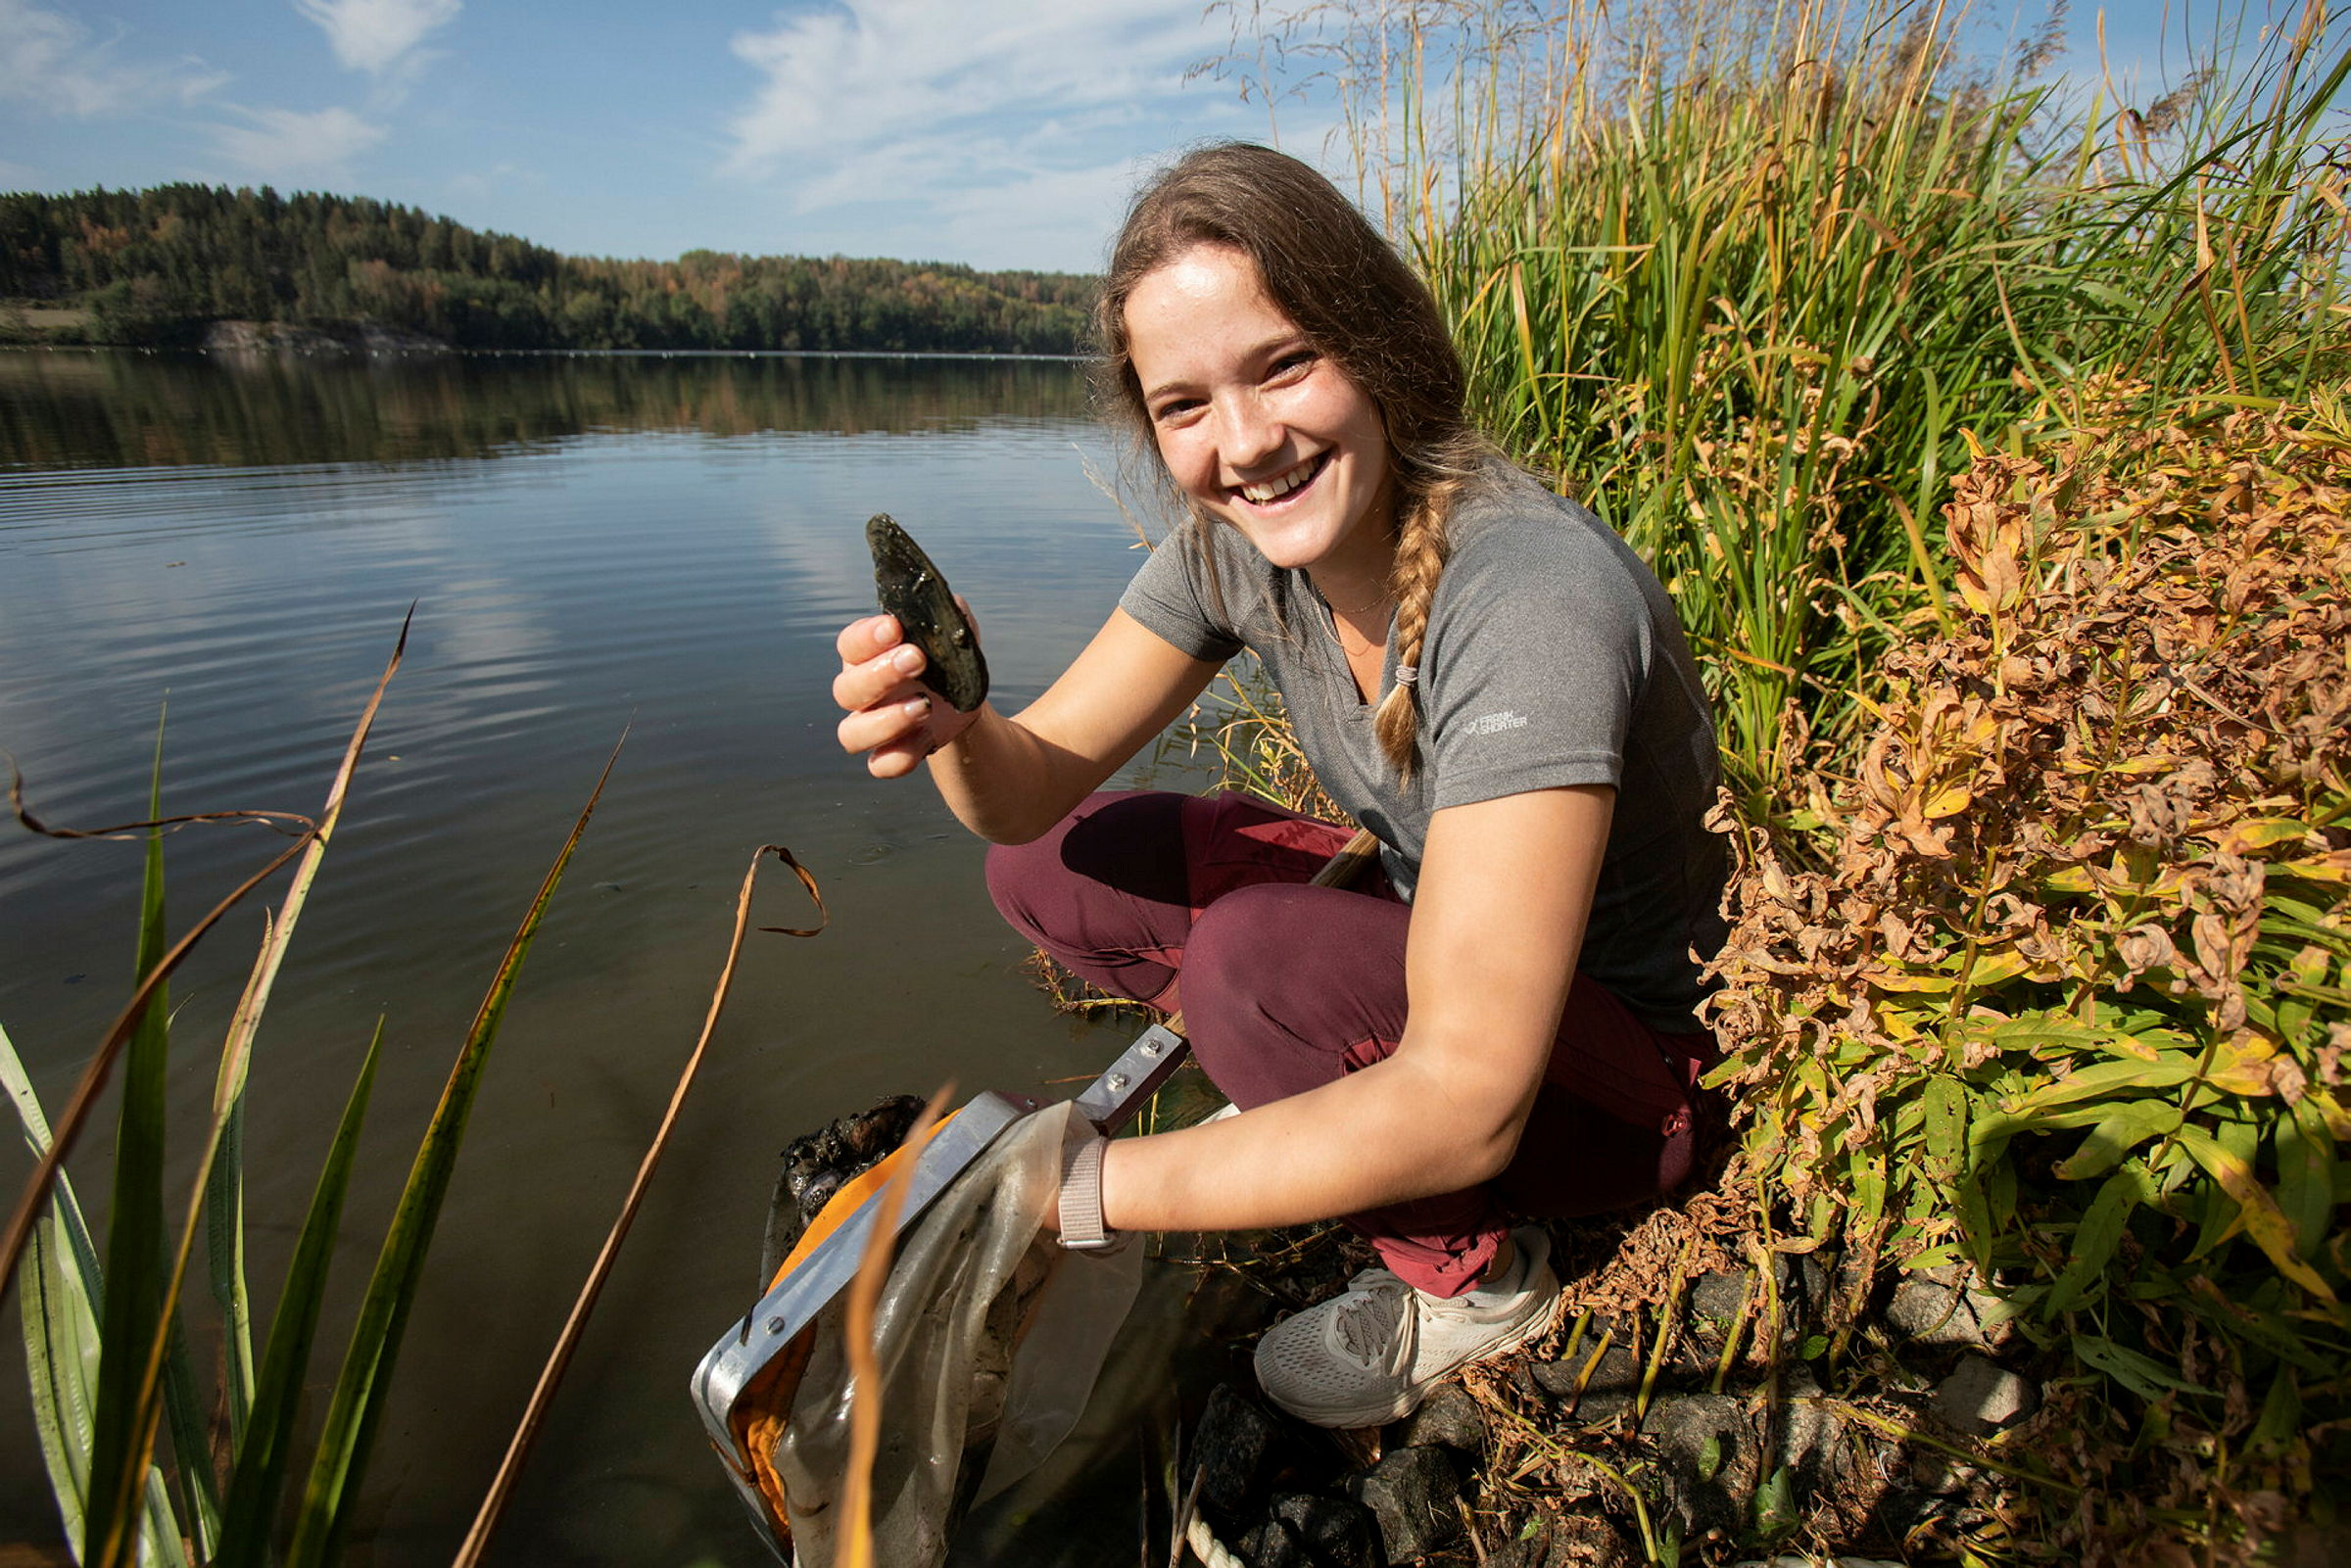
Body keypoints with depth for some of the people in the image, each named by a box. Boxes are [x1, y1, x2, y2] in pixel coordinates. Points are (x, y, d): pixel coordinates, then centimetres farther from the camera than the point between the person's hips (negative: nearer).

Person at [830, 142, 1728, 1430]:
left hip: (1642, 1048, -5)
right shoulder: (1236, 542, -11)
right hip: (1425, 928, 6)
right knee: (1052, 870, -7)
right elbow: (1032, 787, -10)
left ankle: (1471, 1276, -3)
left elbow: (1464, 1110, -36)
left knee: (1255, 959, -33)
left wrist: (1077, 1191, -32)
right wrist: (952, 730, -33)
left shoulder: (1530, 598, -33)